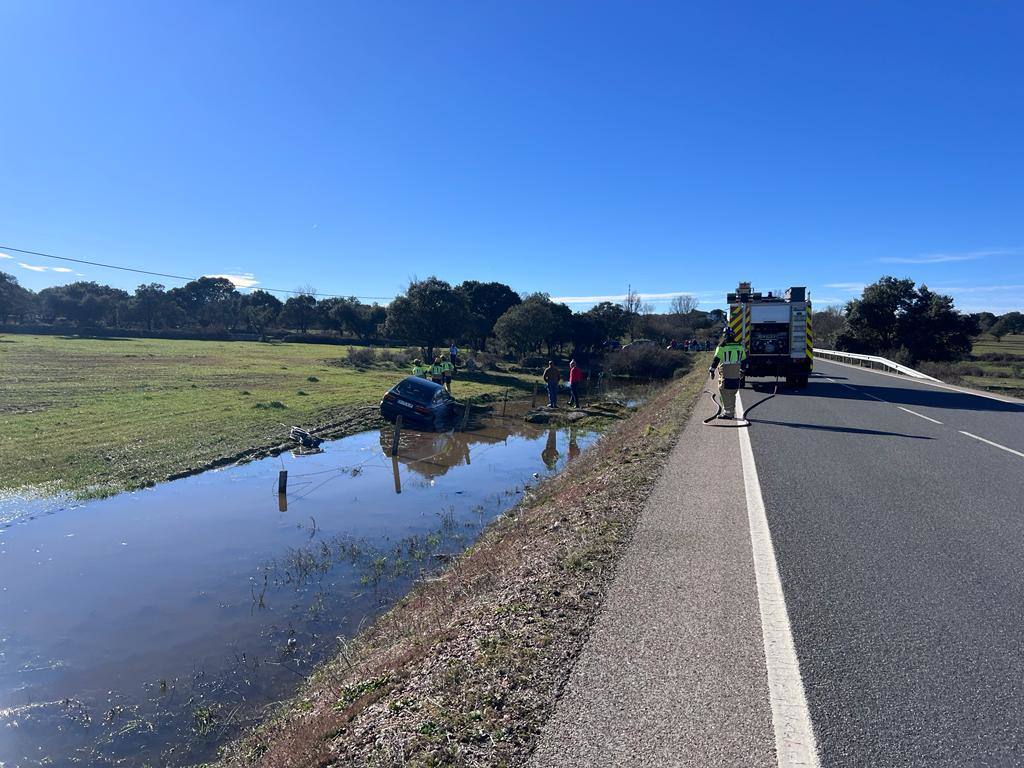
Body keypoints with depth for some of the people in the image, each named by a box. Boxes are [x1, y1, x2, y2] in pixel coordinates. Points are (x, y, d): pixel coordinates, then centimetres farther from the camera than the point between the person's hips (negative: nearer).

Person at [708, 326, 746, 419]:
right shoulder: (740, 346, 9)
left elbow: (716, 359, -11)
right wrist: (742, 370, 30)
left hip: (725, 375, -6)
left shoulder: (722, 346, -9)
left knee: (725, 394, 0)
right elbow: (744, 359, 18)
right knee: (732, 394, 15)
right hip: (736, 374, 6)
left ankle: (727, 413, -1)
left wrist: (711, 370, -4)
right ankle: (731, 413, 21)